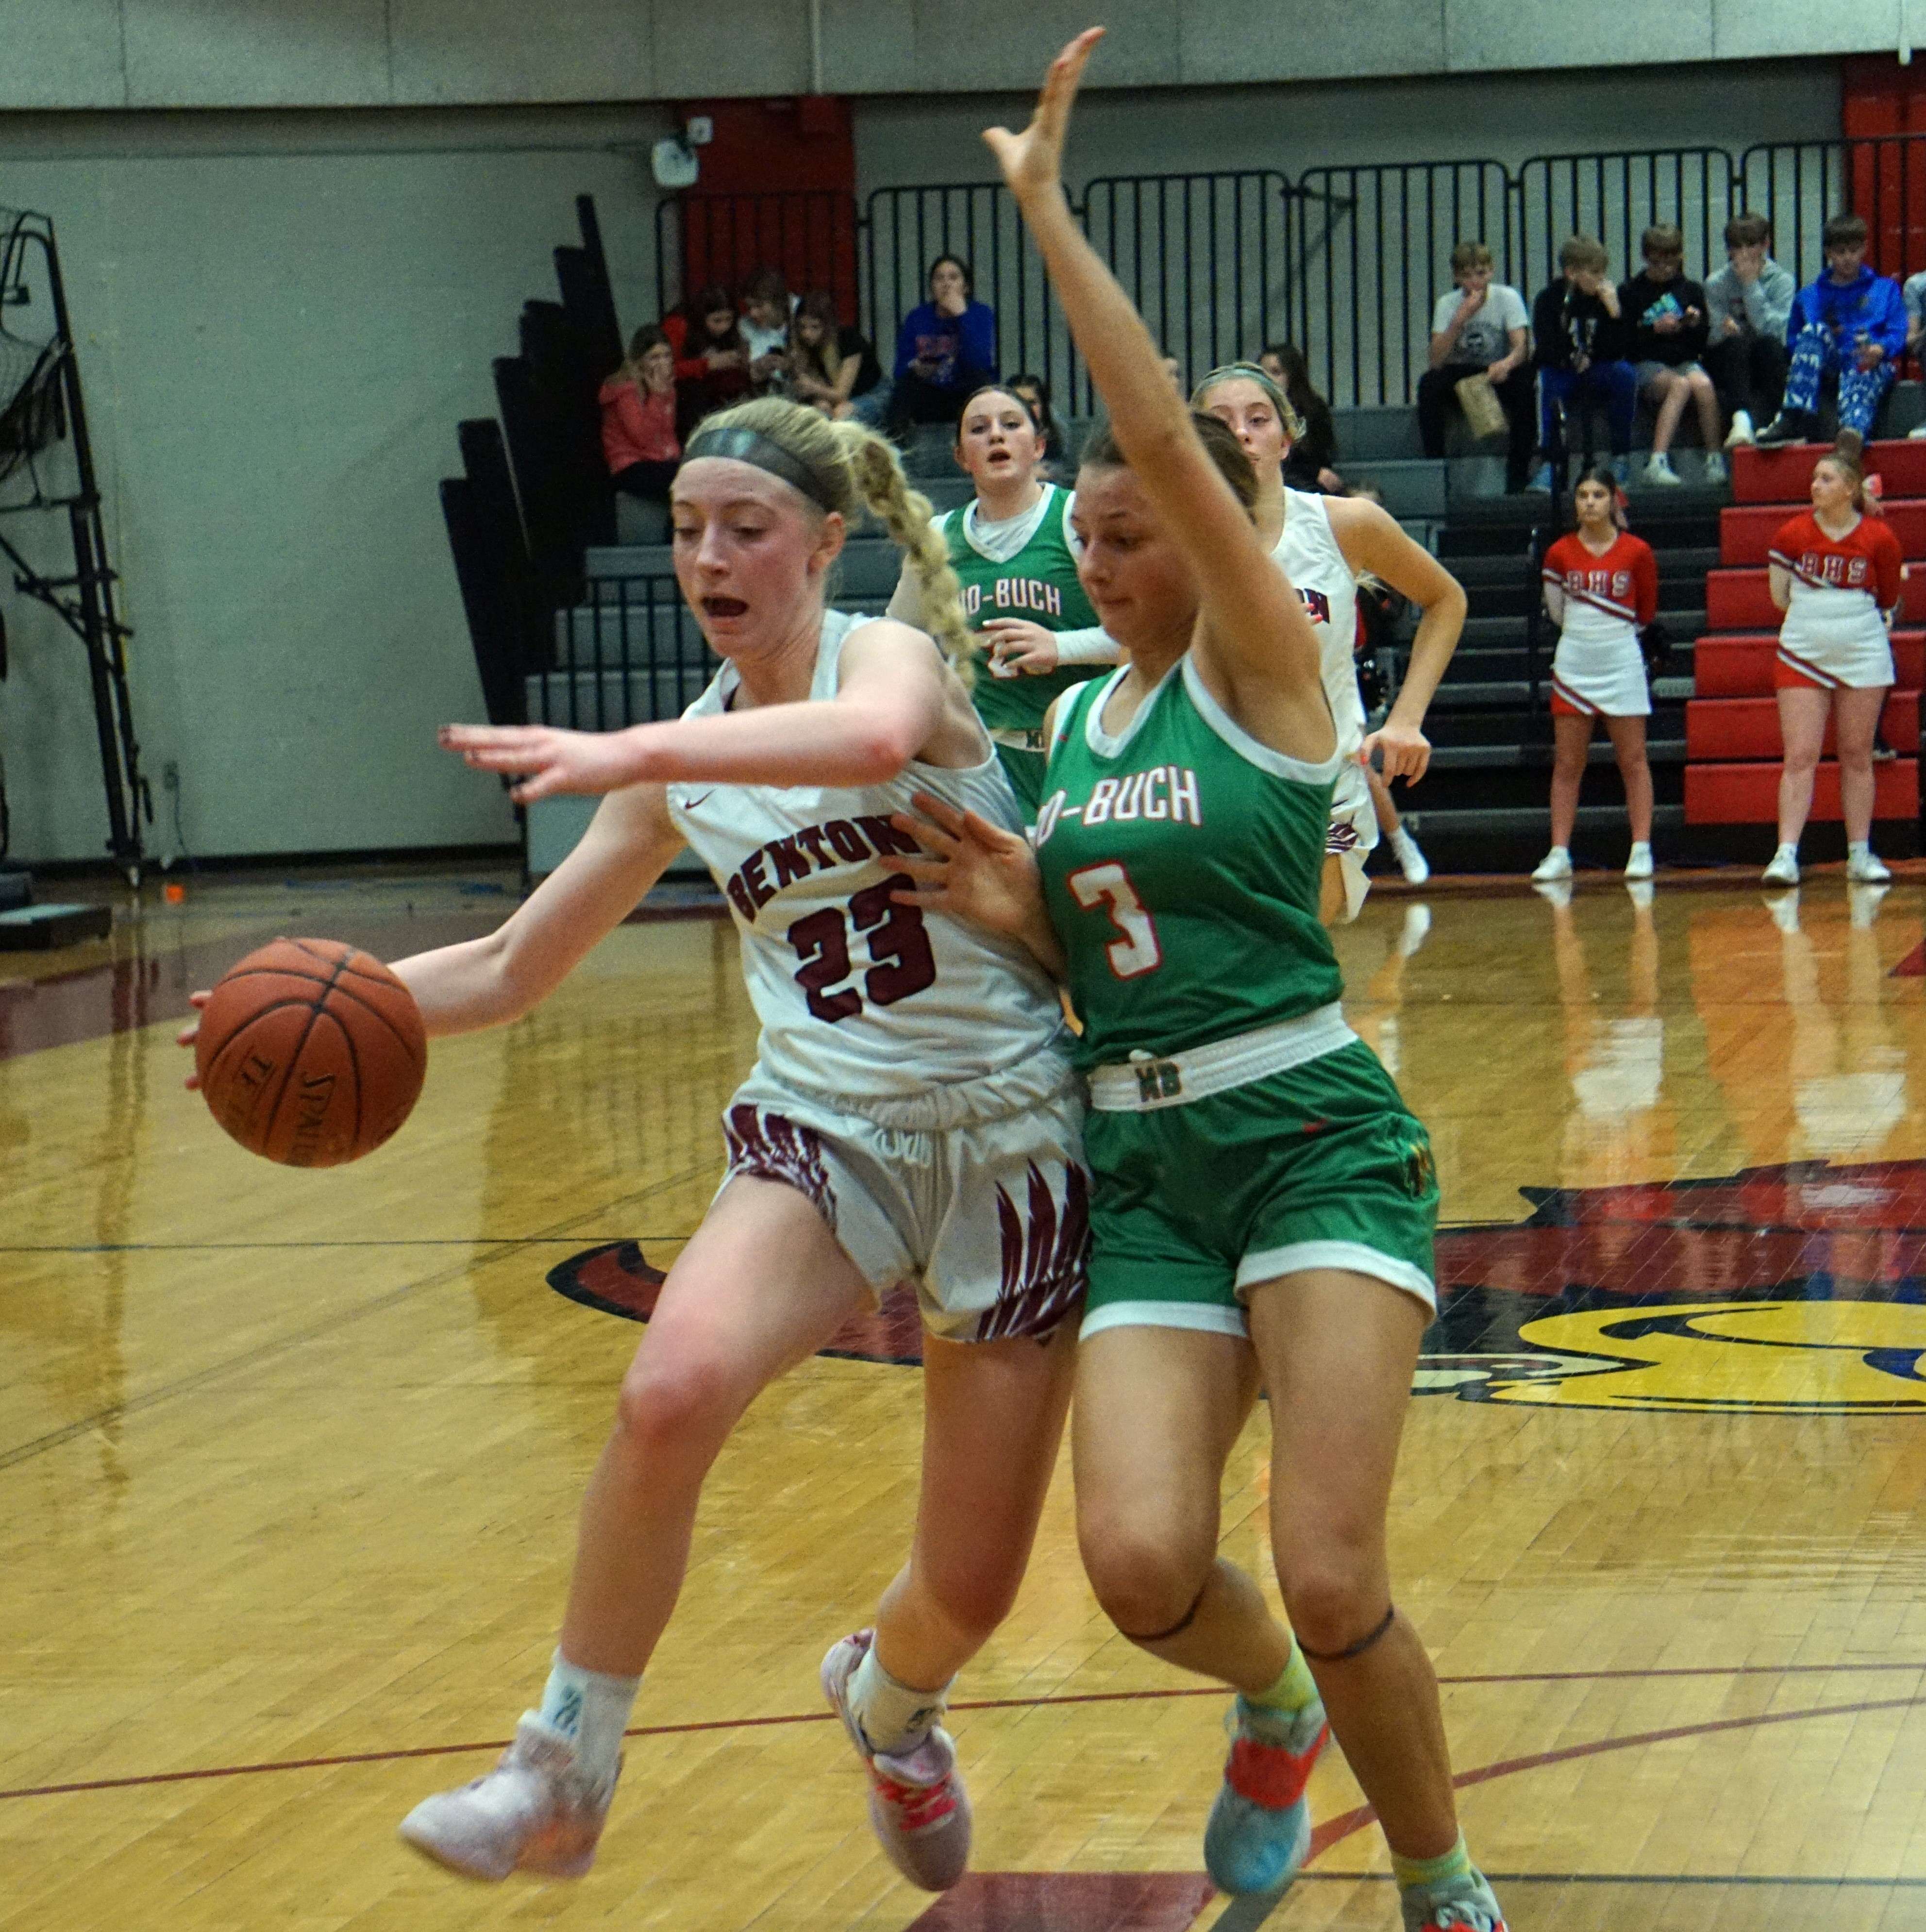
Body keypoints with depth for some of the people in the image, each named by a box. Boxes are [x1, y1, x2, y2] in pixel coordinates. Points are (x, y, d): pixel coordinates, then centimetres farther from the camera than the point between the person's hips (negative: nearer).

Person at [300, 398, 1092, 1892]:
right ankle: (563, 1772, -18)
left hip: (1008, 1137, -3)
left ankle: (889, 1706, 42)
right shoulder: (686, 766, 5)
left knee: (970, 1590, 4)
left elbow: (881, 736, -38)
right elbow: (511, 971, 12)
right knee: (672, 1389, -31)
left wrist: (633, 752, -48)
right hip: (824, 1133, 3)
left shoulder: (887, 653, -10)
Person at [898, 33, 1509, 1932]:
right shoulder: (1074, 720, 16)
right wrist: (1014, 908, 0)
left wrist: (1045, 204, -18)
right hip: (1141, 1166, 5)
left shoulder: (1261, 665, -4)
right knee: (1142, 1565, -15)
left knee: (1329, 1576, -16)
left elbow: (1165, 434, -19)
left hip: (1315, 1139, -5)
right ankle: (1275, 1711, 20)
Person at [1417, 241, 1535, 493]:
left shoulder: (1508, 298, -9)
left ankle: (1518, 470, -23)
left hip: (1499, 372, -1)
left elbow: (1521, 347, -22)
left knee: (1524, 383, -34)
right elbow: (1437, 361, -17)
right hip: (1461, 375, 1)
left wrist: (1506, 364, -46)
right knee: (1429, 384, -29)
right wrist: (1460, 319, -28)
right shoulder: (1448, 304, -6)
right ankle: (1434, 465, -21)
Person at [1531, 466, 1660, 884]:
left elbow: (1646, 612, 8)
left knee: (1633, 760, 0)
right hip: (1573, 662, 2)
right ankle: (1559, 854, 4)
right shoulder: (1560, 554, -1)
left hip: (1622, 664, -2)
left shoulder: (1637, 552, -5)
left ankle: (1642, 850, 3)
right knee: (1567, 764, 3)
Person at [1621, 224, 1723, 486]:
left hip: (1686, 362, 2)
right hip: (1646, 364, -2)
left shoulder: (1692, 291, 17)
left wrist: (1697, 325, -5)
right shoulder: (1631, 293, 10)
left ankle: (1715, 462, -26)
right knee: (1680, 385, -35)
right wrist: (1655, 329, -13)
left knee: (1703, 385, -33)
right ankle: (1657, 463, -42)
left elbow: (1706, 344, 15)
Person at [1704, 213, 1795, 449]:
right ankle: (1742, 416, -52)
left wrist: (1751, 285, -15)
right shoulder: (1716, 284, 2)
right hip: (1730, 363, 0)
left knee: (1770, 344, -34)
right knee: (1738, 341, -34)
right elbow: (1717, 334, -3)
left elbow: (1772, 328, -15)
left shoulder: (1782, 280, -1)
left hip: (1768, 365, 0)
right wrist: (1726, 328, -27)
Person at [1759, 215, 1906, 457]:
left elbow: (1898, 335, 8)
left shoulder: (1886, 289, 22)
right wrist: (1822, 342, -6)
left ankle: (1854, 430, -78)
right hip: (1829, 364, 2)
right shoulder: (1809, 296, 26)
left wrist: (1880, 350, -15)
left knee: (1861, 378, -40)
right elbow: (1793, 340, 17)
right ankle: (1796, 420, -48)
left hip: (1869, 364, -2)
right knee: (1815, 331, -31)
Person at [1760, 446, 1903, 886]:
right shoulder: (1792, 534, -2)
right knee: (1800, 758, -6)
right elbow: (1780, 597, 2)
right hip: (1803, 656, 0)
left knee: (1857, 757, 6)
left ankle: (1860, 854, 13)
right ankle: (1786, 855, -10)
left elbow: (1889, 601, 7)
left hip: (1863, 656, 0)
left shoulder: (1879, 538, -4)